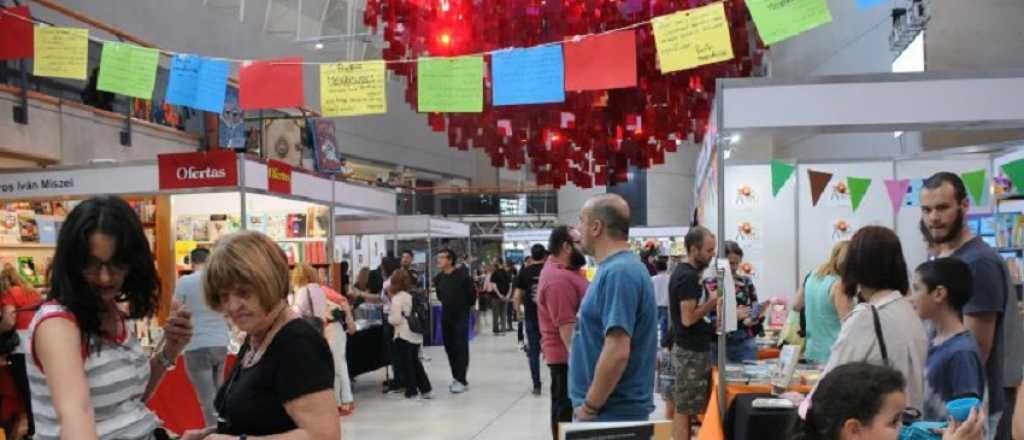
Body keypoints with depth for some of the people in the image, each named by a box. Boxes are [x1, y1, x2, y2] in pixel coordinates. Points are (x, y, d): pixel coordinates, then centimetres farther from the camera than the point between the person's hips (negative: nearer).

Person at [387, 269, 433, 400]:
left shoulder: (397, 298, -13)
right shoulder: (413, 295, 8)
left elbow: (396, 319, -16)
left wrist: (389, 317, 4)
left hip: (404, 335, -7)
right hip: (416, 334, 7)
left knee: (405, 364, 5)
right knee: (415, 362, 16)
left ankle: (412, 390, 10)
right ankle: (425, 390, 16)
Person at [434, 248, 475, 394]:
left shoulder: (462, 275, -14)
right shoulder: (438, 278, 3)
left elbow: (472, 294, -7)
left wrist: (465, 306, 3)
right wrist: (447, 305, 12)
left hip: (461, 316, -6)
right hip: (446, 316, 6)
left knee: (461, 347, -7)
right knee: (449, 347, 9)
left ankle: (461, 380, -6)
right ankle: (456, 377, 19)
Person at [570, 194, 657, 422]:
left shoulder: (618, 272, -20)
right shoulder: (619, 267, 11)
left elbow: (617, 351, -27)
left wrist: (589, 407, -18)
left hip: (612, 413, -9)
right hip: (619, 409, 9)